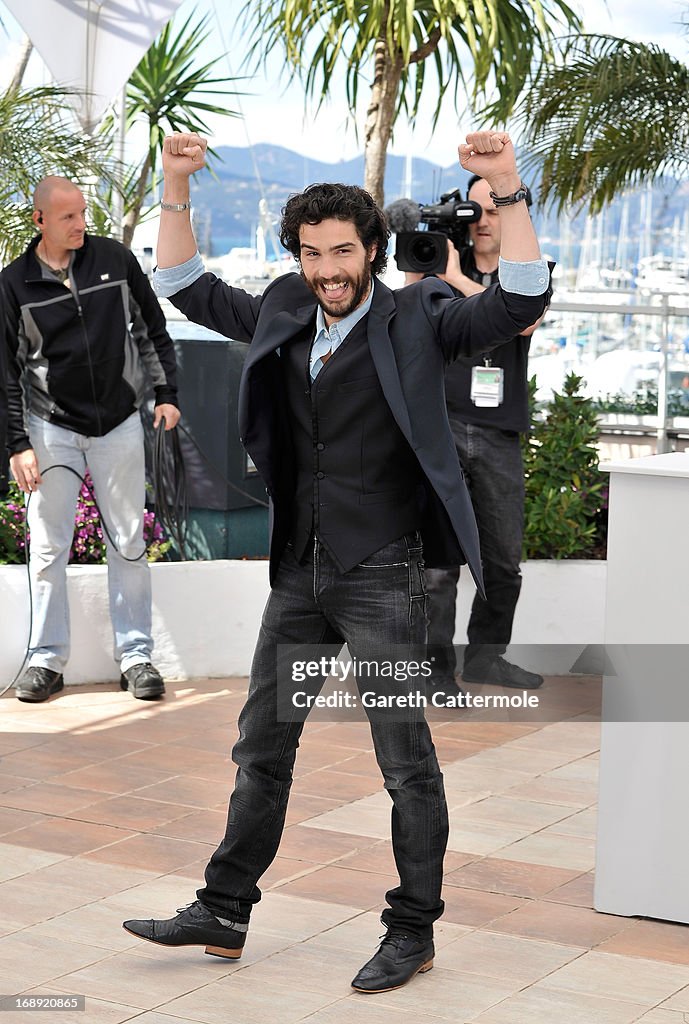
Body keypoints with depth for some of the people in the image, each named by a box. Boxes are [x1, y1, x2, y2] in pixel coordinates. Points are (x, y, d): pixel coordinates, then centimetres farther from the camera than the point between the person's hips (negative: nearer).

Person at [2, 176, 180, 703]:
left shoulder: (115, 259, -2)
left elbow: (152, 328, 9)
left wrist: (167, 393, 4)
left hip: (119, 423, 1)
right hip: (52, 428, -1)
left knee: (129, 542, 5)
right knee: (48, 546, 2)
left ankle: (136, 654, 13)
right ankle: (47, 658, 13)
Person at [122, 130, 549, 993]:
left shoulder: (415, 322, -7)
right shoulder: (283, 317, 8)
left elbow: (518, 303, -19)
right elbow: (186, 287, 17)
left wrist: (508, 191, -28)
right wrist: (176, 188, 6)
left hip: (381, 576, -5)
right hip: (299, 573, 6)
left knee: (405, 761, 2)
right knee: (261, 749, 13)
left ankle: (412, 931, 15)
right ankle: (223, 913, 24)